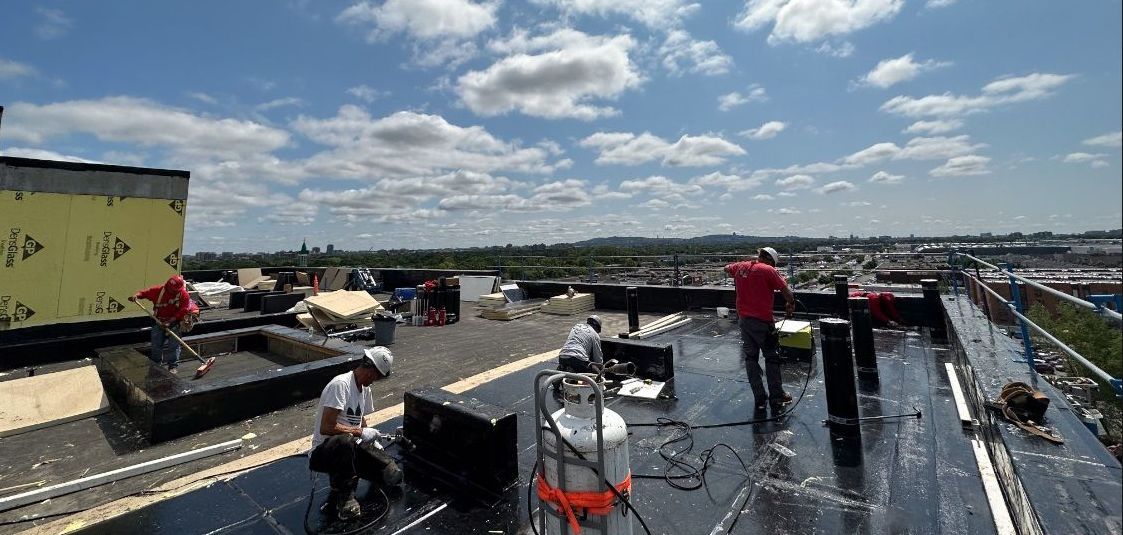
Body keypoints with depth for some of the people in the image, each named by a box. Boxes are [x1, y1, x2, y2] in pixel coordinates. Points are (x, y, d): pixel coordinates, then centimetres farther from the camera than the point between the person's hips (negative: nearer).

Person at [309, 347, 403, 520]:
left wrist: (372, 440, 4)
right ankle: (343, 497, -17)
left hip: (352, 448, 8)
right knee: (345, 441, -43)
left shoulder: (365, 390, 9)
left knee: (393, 475, -9)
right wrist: (360, 432, -20)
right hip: (323, 451, -7)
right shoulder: (340, 384, -20)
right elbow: (326, 428, -26)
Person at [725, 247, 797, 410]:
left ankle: (760, 398, 17)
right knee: (771, 357, 11)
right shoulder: (769, 270, -11)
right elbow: (787, 292, -11)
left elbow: (727, 269, 28)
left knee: (751, 358, 11)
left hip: (743, 320, 5)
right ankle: (776, 396, 21)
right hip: (762, 321, -5)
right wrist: (790, 305, 8)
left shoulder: (740, 267, 6)